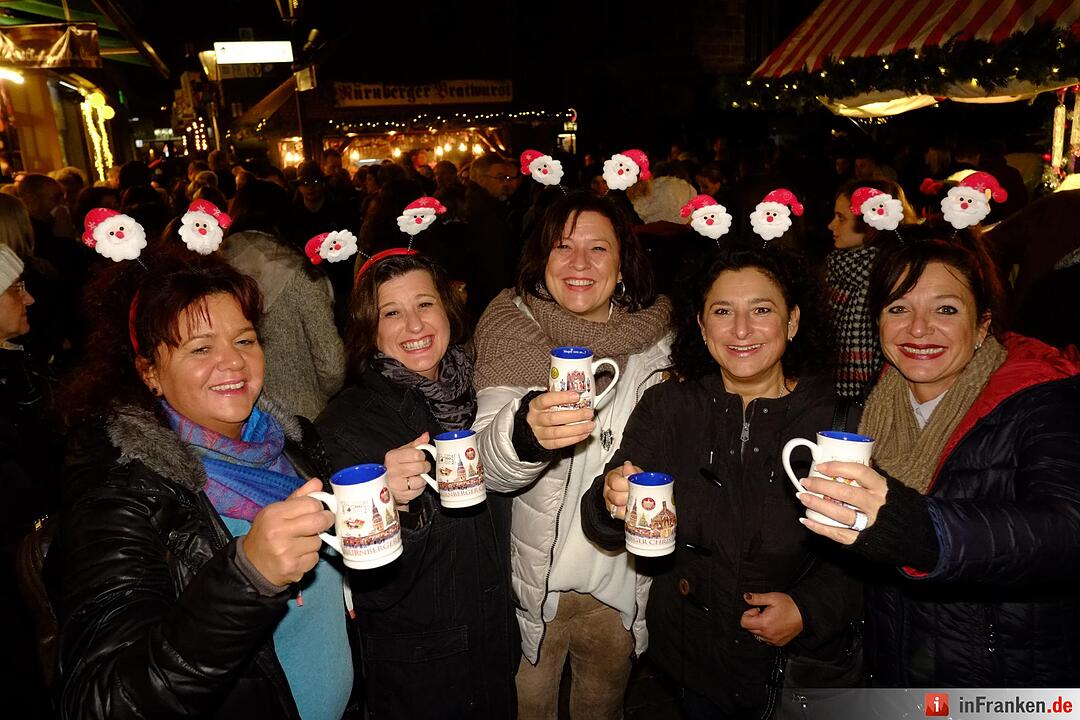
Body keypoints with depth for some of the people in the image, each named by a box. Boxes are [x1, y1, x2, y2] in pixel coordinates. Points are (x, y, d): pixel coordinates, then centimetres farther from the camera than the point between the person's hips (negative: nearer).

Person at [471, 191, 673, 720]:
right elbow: (488, 467, -29)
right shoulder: (515, 329, -14)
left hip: (620, 575, 3)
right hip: (536, 575, -3)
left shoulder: (652, 333, -5)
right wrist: (526, 431, -47)